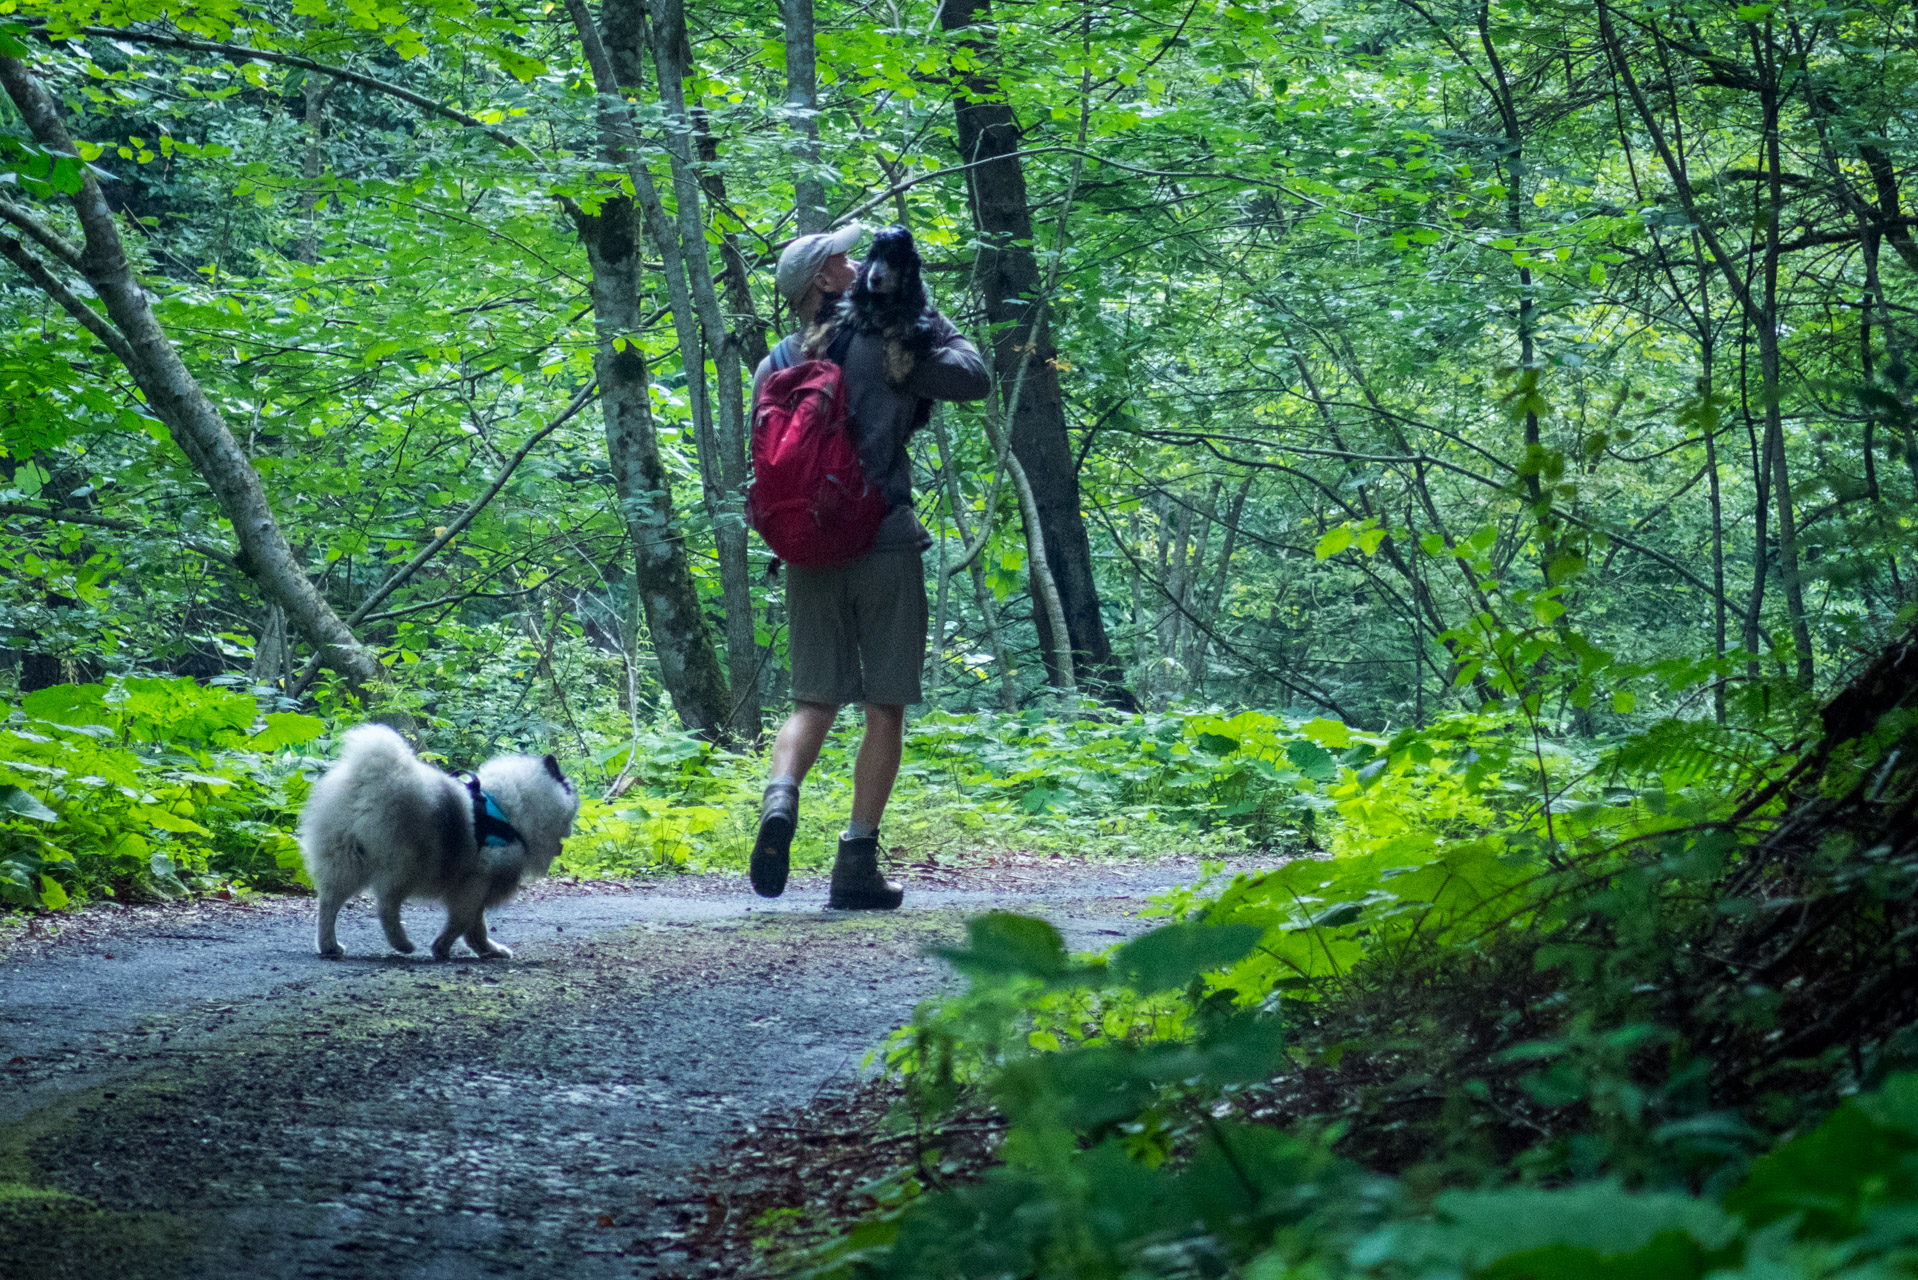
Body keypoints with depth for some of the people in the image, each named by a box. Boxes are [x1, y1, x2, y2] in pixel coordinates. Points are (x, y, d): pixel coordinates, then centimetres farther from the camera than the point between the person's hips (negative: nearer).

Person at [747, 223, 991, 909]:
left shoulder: (775, 365, 9)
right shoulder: (884, 340, -4)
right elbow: (974, 379, 1)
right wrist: (931, 330, 13)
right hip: (885, 542, -4)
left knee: (814, 699, 10)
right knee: (885, 706, 3)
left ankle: (780, 795, -20)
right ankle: (858, 862, -1)